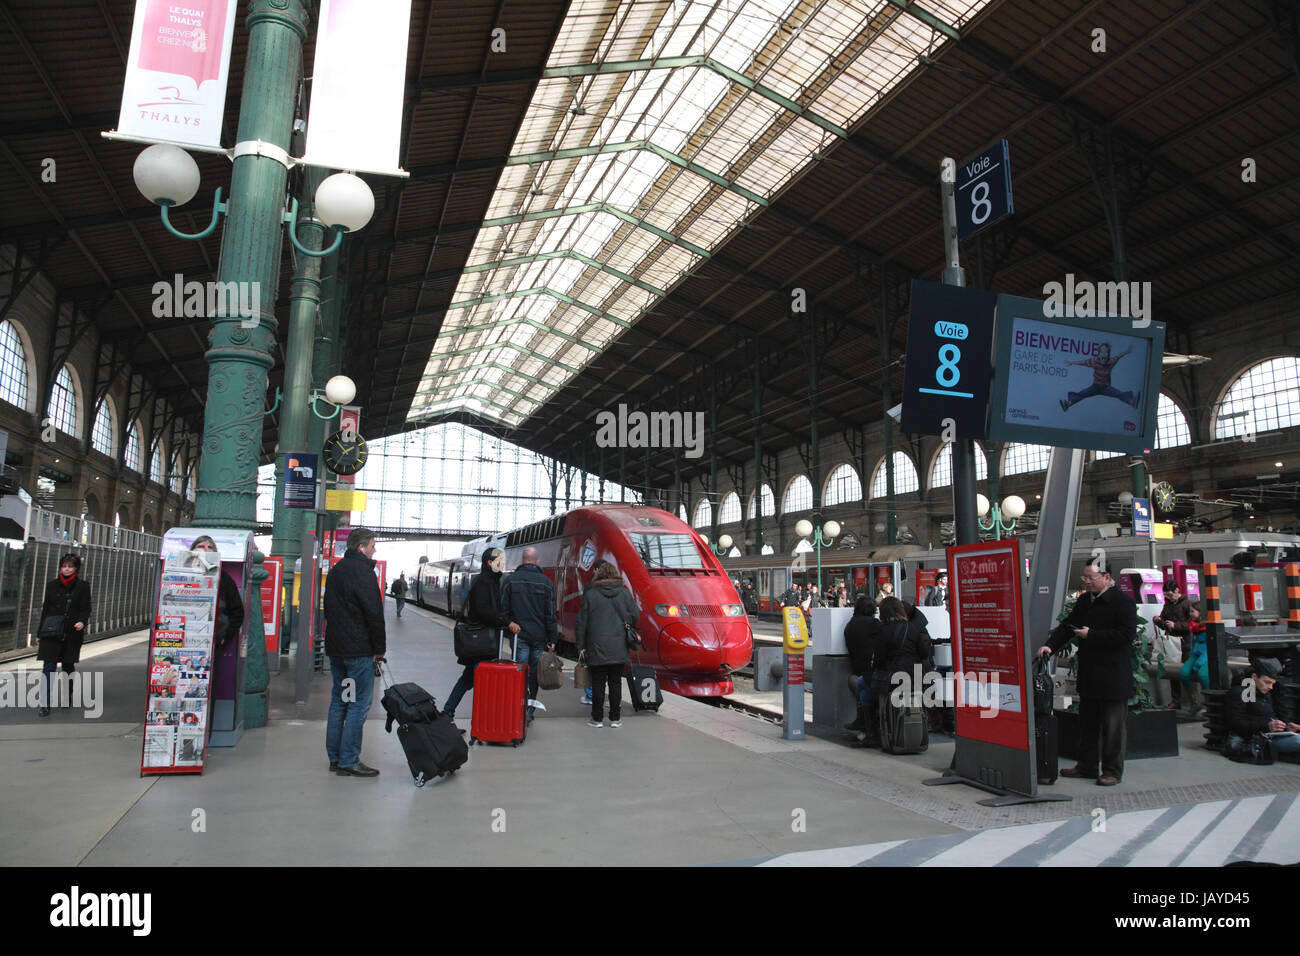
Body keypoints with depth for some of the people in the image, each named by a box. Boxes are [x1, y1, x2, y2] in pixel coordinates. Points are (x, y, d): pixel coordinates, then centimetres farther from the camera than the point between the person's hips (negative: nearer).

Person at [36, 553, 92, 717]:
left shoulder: (83, 586, 3)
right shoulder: (52, 585, 8)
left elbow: (86, 608, 0)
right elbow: (45, 609, 11)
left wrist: (82, 622, -20)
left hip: (72, 634, -1)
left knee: (68, 666, 9)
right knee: (48, 668, -7)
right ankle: (45, 704, -5)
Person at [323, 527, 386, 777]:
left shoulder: (335, 570, 16)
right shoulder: (362, 570, -13)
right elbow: (374, 613, -16)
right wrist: (379, 647, -8)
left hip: (335, 647, 9)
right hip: (358, 649, -9)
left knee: (339, 700, 15)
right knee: (359, 703, -5)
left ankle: (335, 757, 20)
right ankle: (349, 761, -4)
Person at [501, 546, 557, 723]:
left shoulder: (510, 580, 0)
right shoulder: (546, 582, 1)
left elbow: (503, 610, 1)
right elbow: (551, 614, 0)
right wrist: (552, 639, 4)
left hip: (518, 635, -1)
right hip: (539, 636, 1)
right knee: (535, 674, 10)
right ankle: (529, 709, 14)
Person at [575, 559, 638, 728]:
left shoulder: (590, 594, -5)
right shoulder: (624, 593, 1)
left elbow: (581, 623, -4)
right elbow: (635, 616, 5)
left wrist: (581, 646, 3)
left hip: (596, 648, -2)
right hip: (618, 648, 2)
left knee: (598, 683, 5)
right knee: (615, 682, 9)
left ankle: (597, 718, 10)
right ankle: (615, 718, 14)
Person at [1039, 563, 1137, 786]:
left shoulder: (1123, 601, -11)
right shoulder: (1084, 601, 11)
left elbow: (1126, 634, -19)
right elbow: (1067, 626, 11)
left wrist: (1091, 635, -18)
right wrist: (1050, 645, -3)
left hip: (1113, 677, -7)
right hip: (1088, 675, 7)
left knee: (1112, 726, 1)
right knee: (1087, 723, 15)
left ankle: (1112, 771, 12)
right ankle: (1086, 766, 26)